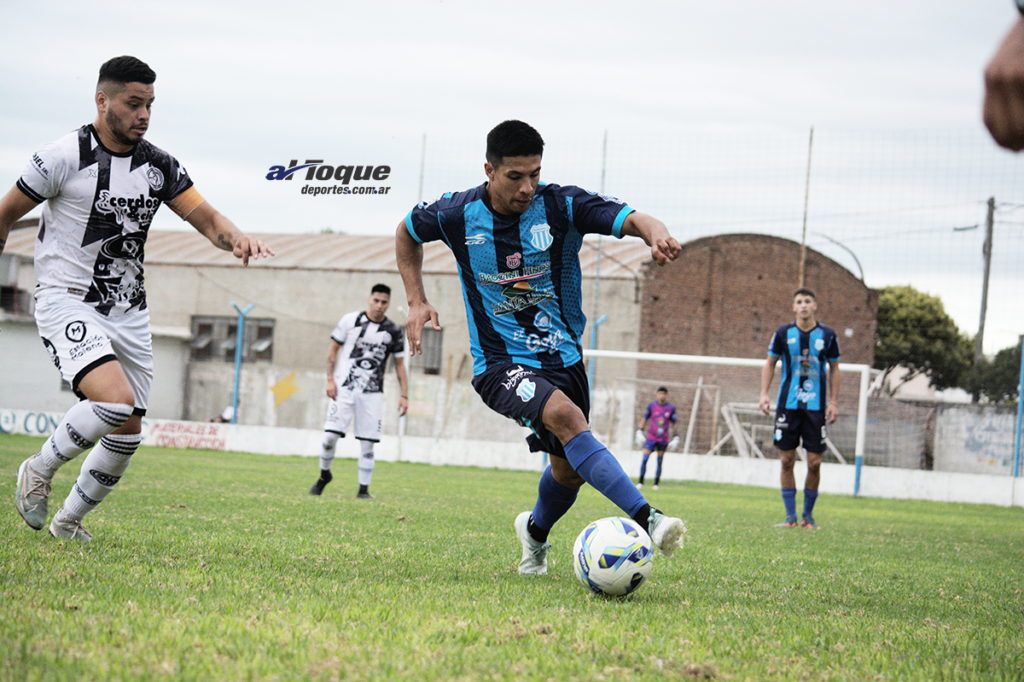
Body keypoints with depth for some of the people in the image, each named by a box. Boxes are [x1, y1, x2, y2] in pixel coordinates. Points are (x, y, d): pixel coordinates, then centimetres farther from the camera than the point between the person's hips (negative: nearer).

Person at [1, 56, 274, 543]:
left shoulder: (159, 166, 5)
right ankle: (39, 470, -3)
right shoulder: (65, 157, -11)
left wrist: (237, 239, -23)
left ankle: (69, 520, 27)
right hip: (67, 304, -6)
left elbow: (204, 217, -1)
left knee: (128, 431, 6)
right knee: (117, 402, -27)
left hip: (128, 312, 6)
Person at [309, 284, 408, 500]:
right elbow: (333, 348, 6)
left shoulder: (393, 331, 5)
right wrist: (330, 379, -4)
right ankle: (324, 475, 15)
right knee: (330, 435, -10)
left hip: (372, 393, 1)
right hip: (344, 388, -1)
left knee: (367, 443, -3)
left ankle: (363, 489, 6)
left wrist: (404, 395, 5)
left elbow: (399, 364, 12)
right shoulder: (350, 320, 0)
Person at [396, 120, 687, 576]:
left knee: (569, 470, 13)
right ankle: (646, 520, -40)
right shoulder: (458, 214, -9)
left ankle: (535, 531, 48)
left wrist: (655, 233, -49)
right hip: (500, 363, -3)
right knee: (565, 416, -31)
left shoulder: (561, 206, -12)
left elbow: (630, 219, -25)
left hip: (563, 356, 3)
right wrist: (417, 301, 2)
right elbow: (407, 232, 12)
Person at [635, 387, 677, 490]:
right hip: (651, 438, -1)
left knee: (660, 462, 2)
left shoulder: (671, 408, 4)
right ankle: (641, 481, 2)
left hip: (663, 439, 1)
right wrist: (640, 431, 6)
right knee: (644, 459, -9)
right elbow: (645, 418, 11)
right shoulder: (652, 406, 1)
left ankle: (656, 484, 10)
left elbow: (673, 423, 11)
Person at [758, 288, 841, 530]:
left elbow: (834, 369, 11)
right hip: (787, 405, 0)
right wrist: (764, 394, -1)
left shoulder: (827, 335, 3)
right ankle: (790, 517, 6)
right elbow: (770, 364, 11)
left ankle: (808, 515, 11)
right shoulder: (783, 333, 2)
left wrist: (834, 402, 4)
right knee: (787, 461, -1)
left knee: (814, 463, -3)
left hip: (816, 407, 0)